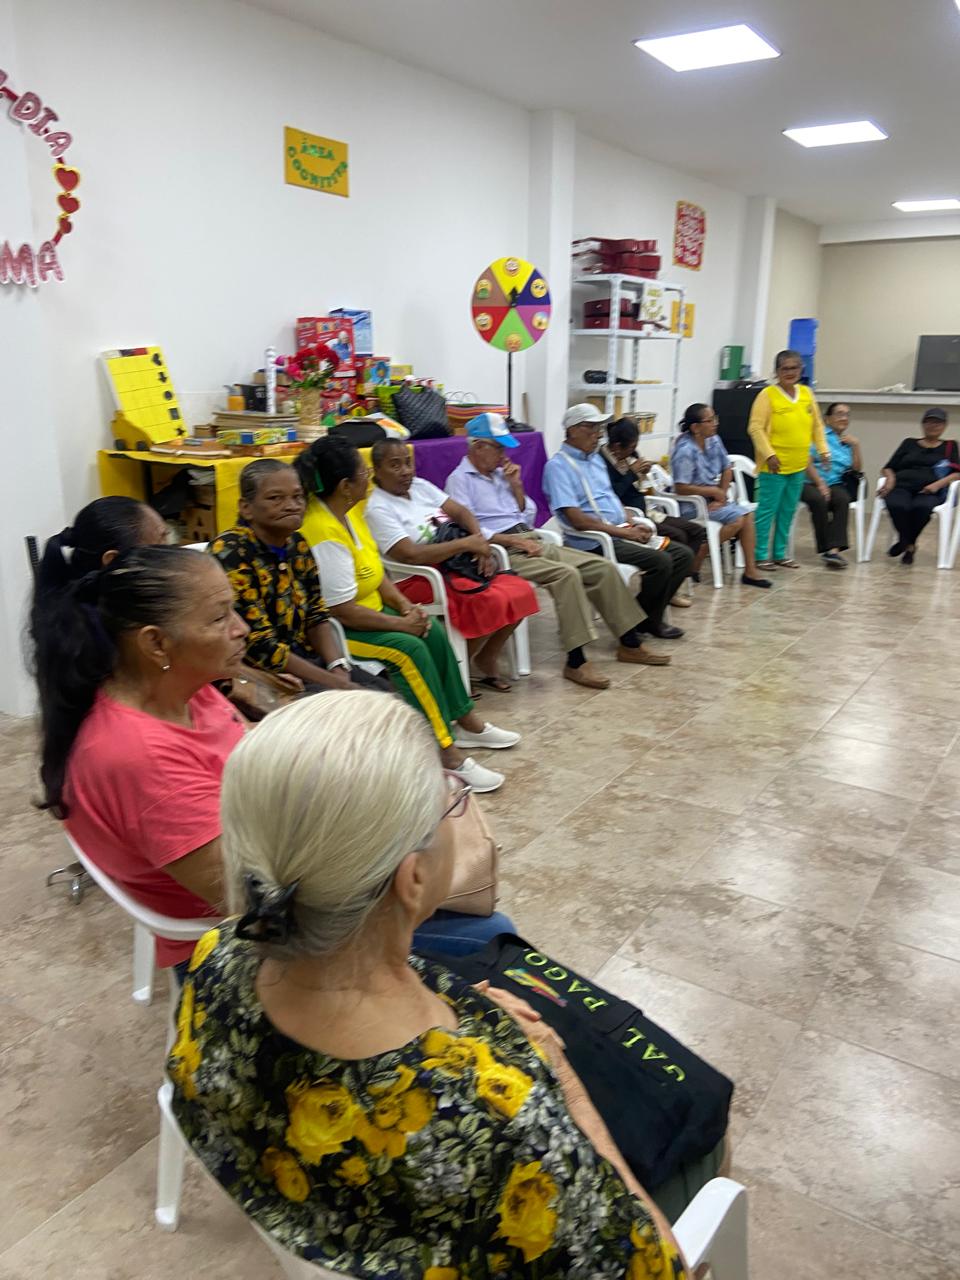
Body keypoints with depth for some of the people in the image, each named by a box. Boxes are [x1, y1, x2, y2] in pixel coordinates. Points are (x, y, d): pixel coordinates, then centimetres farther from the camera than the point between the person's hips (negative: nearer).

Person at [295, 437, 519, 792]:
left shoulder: (347, 510, 3)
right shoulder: (324, 531, -27)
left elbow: (375, 571, 10)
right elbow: (342, 611, -28)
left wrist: (406, 606, -5)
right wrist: (401, 623, -19)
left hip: (369, 608, 10)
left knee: (433, 633, 0)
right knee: (410, 649, -24)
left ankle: (464, 721, 12)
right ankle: (445, 750, -19)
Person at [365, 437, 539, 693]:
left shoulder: (419, 485, 12)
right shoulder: (378, 509, -11)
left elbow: (461, 512, 11)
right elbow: (410, 555, -22)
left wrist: (480, 543, -9)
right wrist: (466, 543, -19)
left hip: (456, 566, 8)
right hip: (418, 581, -8)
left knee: (520, 591, -10)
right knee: (492, 602, -28)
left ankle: (486, 663, 5)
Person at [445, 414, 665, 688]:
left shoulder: (499, 473, 21)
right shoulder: (459, 479, -2)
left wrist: (516, 485, 9)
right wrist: (514, 540, -18)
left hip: (534, 542, 8)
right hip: (503, 551, -8)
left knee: (604, 568, -4)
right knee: (566, 574, -33)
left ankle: (629, 644, 4)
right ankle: (575, 661, -30)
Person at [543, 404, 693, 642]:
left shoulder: (596, 459, 19)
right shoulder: (558, 466, -10)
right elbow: (577, 520, -19)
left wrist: (634, 526, 3)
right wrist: (624, 532, -17)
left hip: (621, 533, 9)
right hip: (594, 542, -9)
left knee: (683, 555, 1)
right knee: (660, 561, -24)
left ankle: (651, 616, 9)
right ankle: (644, 620, -3)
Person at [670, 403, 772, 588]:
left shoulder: (714, 441, 3)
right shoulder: (685, 450, -21)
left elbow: (727, 470, 12)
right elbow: (681, 488, -24)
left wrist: (721, 495, -5)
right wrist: (714, 492, -14)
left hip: (711, 499, 8)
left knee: (747, 514, -6)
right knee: (737, 517, -20)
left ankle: (750, 571, -2)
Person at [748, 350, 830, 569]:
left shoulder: (806, 393, 9)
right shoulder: (768, 395, -8)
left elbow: (817, 425, 17)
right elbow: (756, 428, -12)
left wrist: (822, 449, 9)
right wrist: (769, 454, -18)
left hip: (798, 465, 6)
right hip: (774, 466, -6)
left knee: (788, 512, 12)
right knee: (767, 510, -2)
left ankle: (780, 553, 23)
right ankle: (760, 555, 7)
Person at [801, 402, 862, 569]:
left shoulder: (848, 442, 23)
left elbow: (857, 468, 15)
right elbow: (807, 462, -4)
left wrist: (856, 446, 5)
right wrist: (820, 484, -14)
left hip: (836, 484, 3)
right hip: (810, 483, -3)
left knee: (842, 499, -31)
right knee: (819, 500, -36)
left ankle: (834, 549, -41)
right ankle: (826, 548, -27)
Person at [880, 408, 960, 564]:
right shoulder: (909, 443, 25)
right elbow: (889, 468, 20)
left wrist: (938, 484, -12)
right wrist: (890, 478, -5)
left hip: (929, 492, -1)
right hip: (902, 486, 1)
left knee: (922, 506, -39)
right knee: (897, 506, -38)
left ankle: (905, 542, -13)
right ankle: (909, 546, -13)